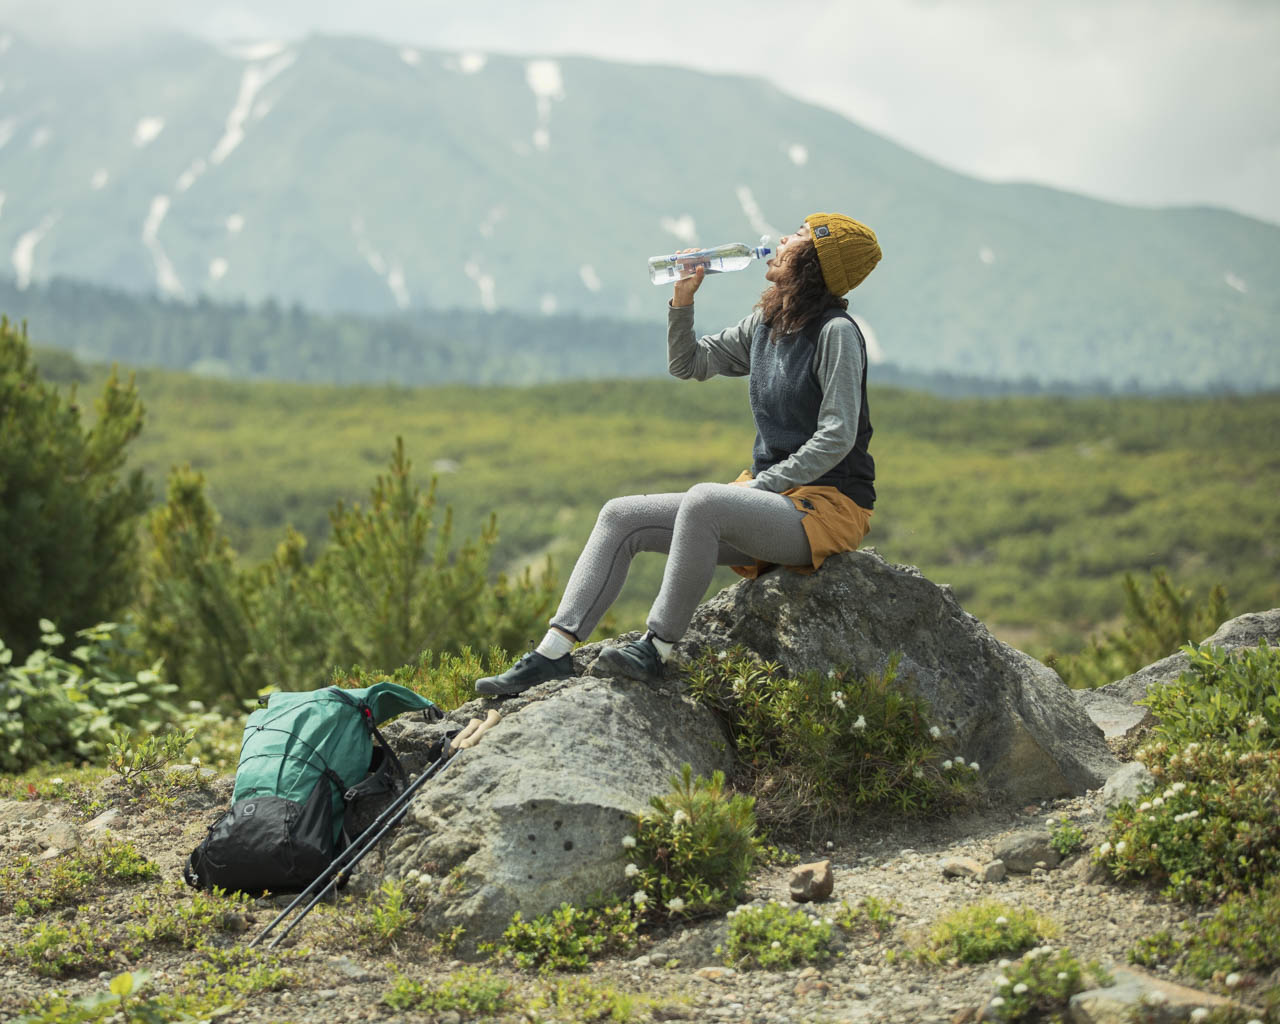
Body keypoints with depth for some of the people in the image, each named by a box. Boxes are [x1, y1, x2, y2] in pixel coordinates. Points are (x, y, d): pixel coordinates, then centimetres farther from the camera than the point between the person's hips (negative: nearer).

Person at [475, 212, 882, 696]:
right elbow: (687, 364, 21)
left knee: (703, 500, -36)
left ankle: (657, 649, -30)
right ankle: (554, 652, -11)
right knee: (620, 516, -3)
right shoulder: (765, 325, 13)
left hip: (827, 506, -8)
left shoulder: (836, 333, -11)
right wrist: (683, 299, 6)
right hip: (771, 495, 8)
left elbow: (837, 437, -18)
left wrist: (762, 485, -19)